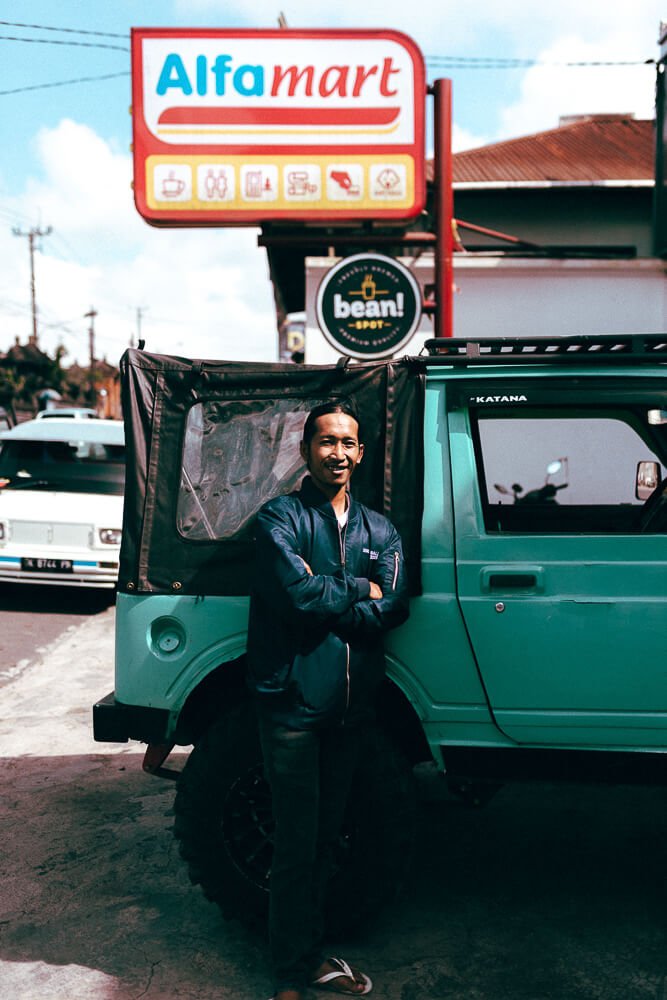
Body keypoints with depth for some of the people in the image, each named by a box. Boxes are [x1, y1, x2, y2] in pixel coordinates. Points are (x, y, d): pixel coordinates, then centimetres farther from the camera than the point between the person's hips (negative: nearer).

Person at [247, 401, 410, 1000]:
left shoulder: (380, 530, 9)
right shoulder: (281, 518, -4)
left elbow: (394, 607, -7)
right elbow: (298, 593, -20)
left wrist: (322, 598, -15)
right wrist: (359, 589, -6)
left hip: (353, 705, 5)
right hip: (294, 703, -5)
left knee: (327, 837, 17)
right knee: (298, 845, 3)